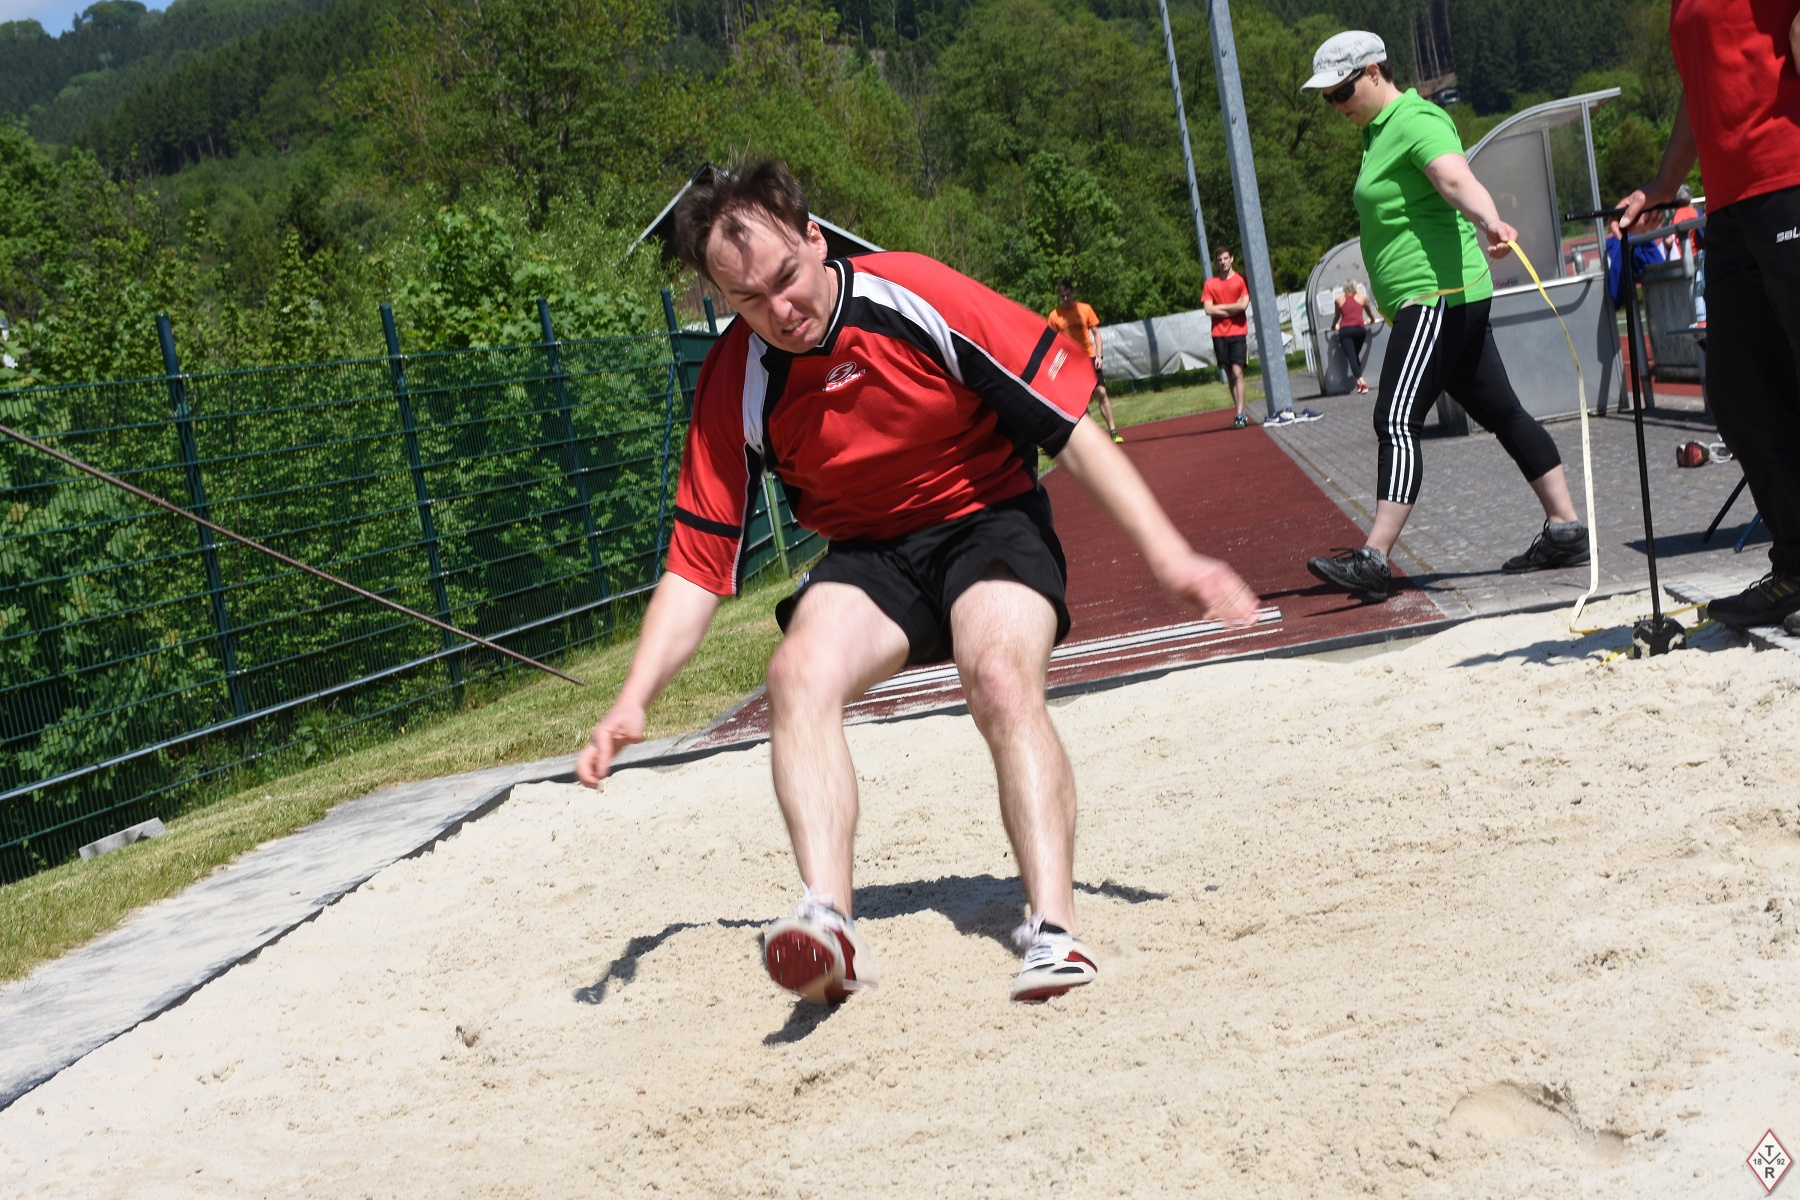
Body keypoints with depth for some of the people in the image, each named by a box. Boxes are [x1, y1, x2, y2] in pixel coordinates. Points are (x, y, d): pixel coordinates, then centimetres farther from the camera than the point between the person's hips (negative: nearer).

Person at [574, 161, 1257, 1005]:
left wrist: (1168, 556, -20)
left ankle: (1053, 927, -33)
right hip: (869, 556, 3)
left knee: (1002, 679, -31)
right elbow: (699, 563, -7)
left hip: (989, 520, -2)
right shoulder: (735, 385, -12)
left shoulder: (917, 300, -20)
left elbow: (1071, 430, -15)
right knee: (799, 672, -27)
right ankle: (830, 924, -37)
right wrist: (632, 703, -18)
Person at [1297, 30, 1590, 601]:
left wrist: (1489, 221, -51)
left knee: (1397, 421, -17)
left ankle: (1373, 559, -21)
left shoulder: (1416, 122, -13)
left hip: (1438, 296, -11)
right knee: (1501, 413, 11)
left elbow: (1457, 179, -33)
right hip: (1423, 302, 11)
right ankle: (1565, 529, 16)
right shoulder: (1379, 131, 19)